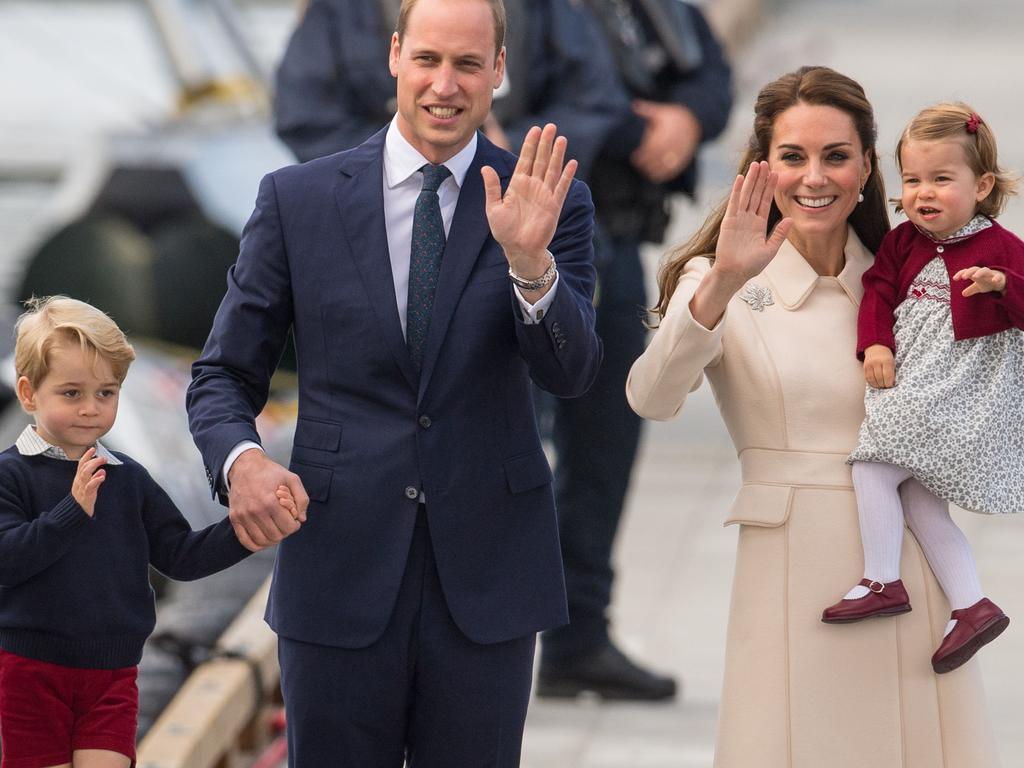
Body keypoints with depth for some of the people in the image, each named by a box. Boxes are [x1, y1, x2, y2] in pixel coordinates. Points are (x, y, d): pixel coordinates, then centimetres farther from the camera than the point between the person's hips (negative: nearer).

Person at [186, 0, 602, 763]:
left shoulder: (550, 204, 1)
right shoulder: (297, 199, 1)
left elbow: (570, 373, -11)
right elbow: (224, 376, 6)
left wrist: (530, 260, -29)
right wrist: (241, 460, -16)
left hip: (485, 579, 0)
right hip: (340, 567, 0)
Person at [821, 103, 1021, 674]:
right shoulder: (903, 243, 9)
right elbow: (880, 290, 10)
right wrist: (876, 344, -5)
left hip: (959, 399, -8)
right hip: (912, 395, 8)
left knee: (874, 466, -17)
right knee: (920, 503, 8)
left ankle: (883, 583, -8)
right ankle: (973, 606, 13)